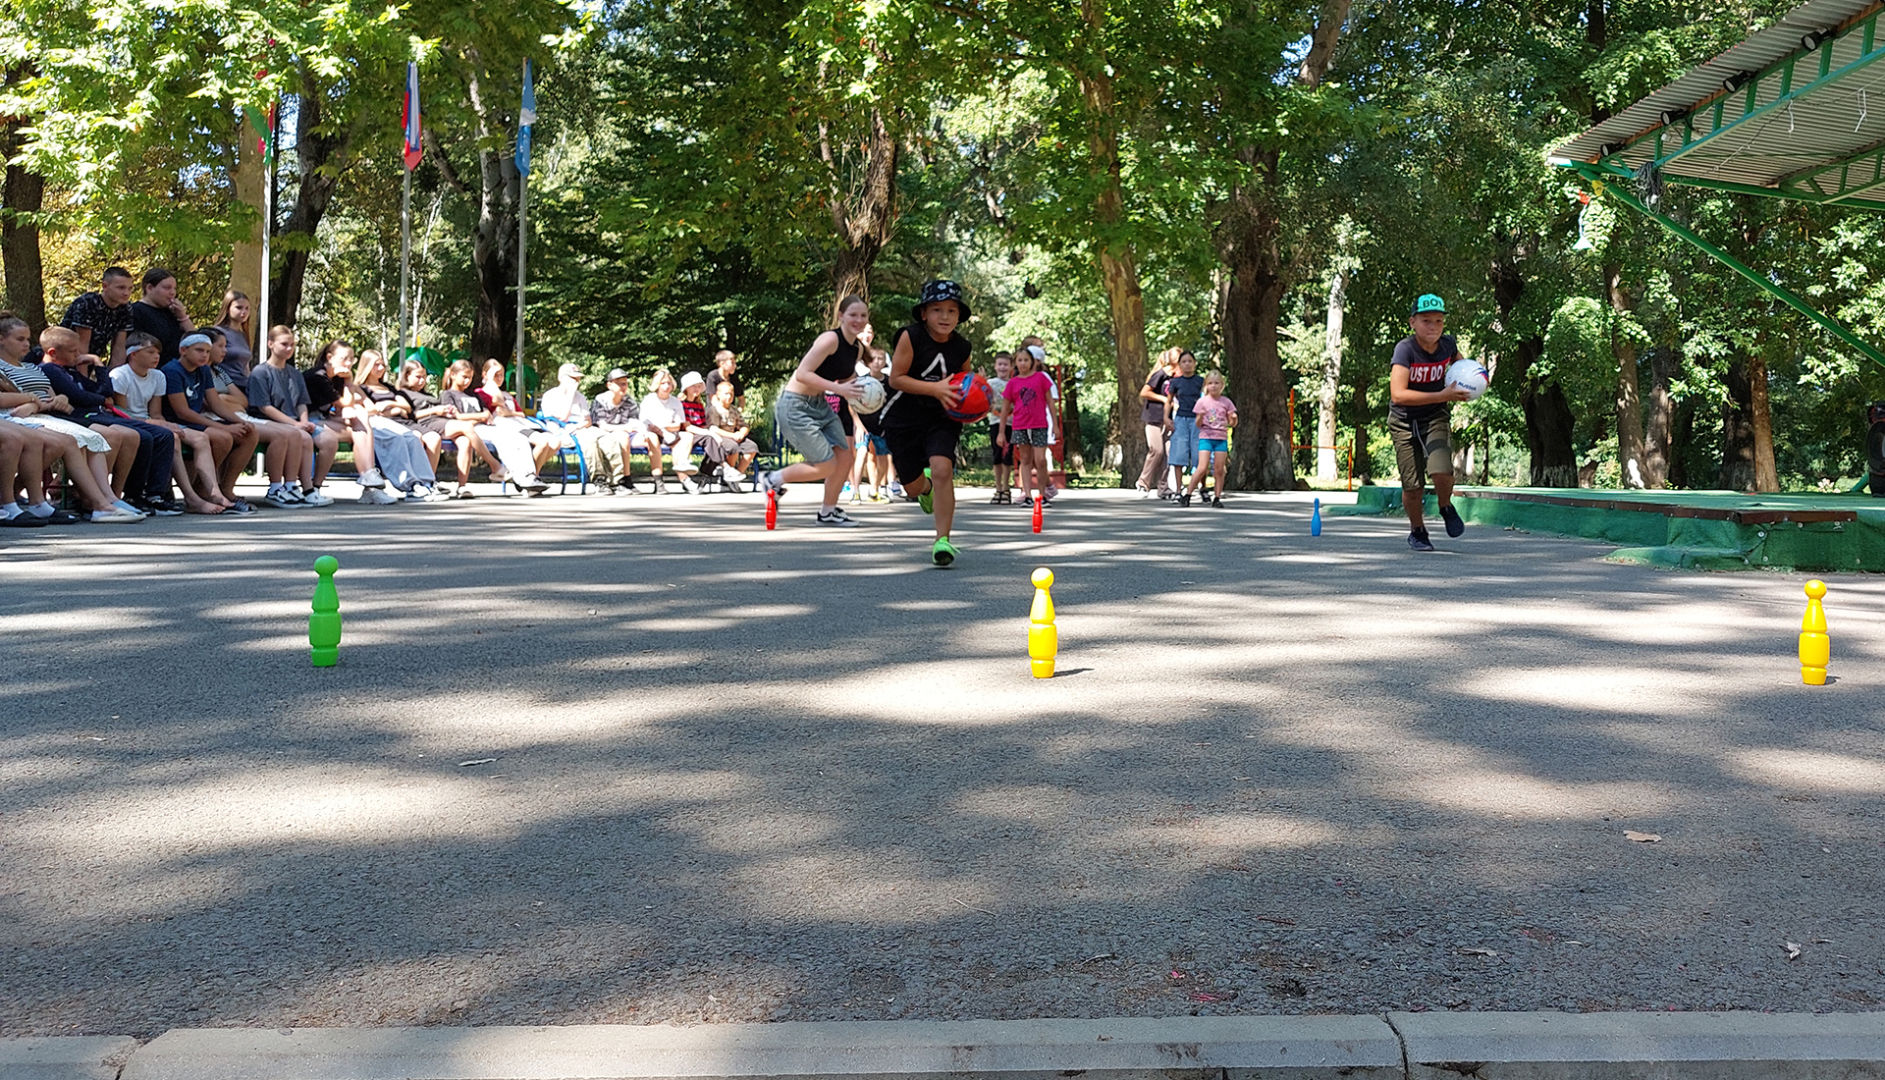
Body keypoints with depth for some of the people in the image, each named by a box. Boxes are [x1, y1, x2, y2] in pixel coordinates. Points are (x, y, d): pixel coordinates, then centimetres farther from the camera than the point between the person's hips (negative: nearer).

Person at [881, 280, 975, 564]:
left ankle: (943, 541, -16)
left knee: (942, 470, -24)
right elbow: (896, 378, -19)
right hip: (904, 420, -1)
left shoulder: (961, 347, -3)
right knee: (913, 487, 9)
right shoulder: (910, 336, -16)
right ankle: (927, 485, 51)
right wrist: (935, 388, -29)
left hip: (942, 420, 1)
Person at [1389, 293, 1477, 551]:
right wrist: (1443, 396, -33)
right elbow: (1398, 395, -34)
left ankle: (1446, 508, 13)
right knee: (1412, 485, 0)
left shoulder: (1448, 344, -7)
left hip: (1436, 417, 2)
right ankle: (1417, 531, 29)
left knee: (1441, 471, -21)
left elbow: (1459, 362, 21)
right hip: (1404, 421, -2)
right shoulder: (1405, 349, -22)